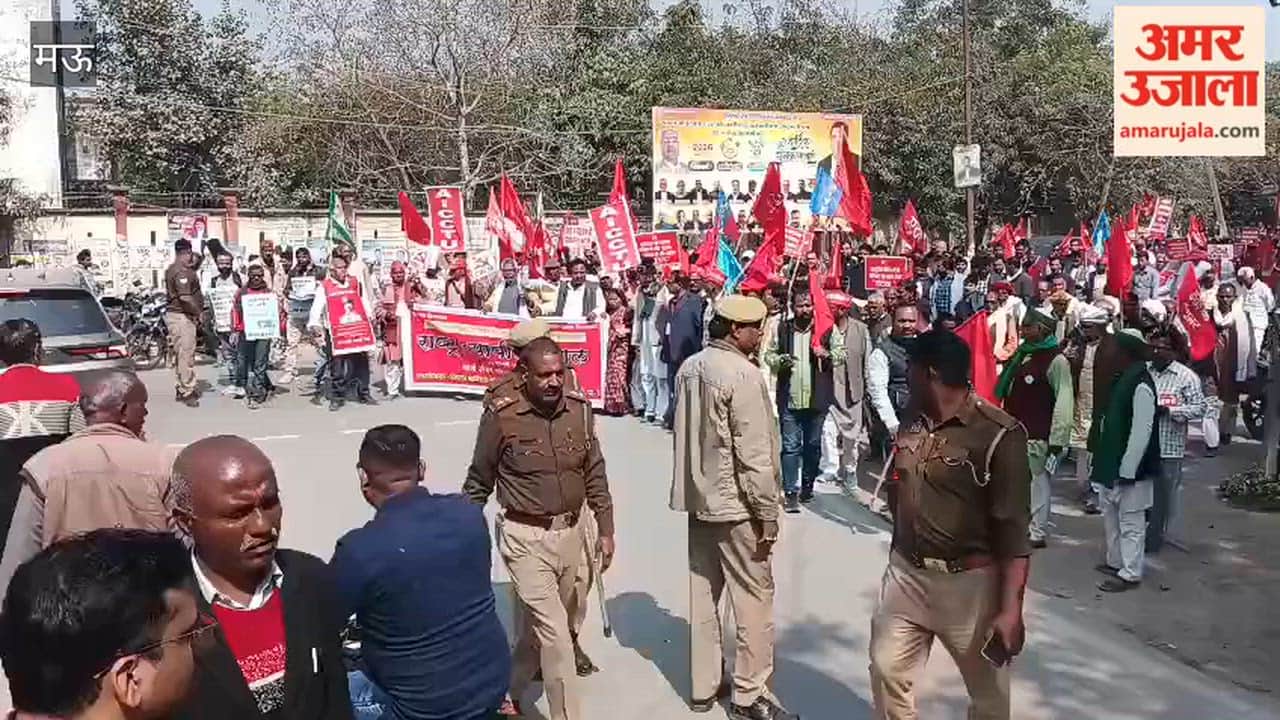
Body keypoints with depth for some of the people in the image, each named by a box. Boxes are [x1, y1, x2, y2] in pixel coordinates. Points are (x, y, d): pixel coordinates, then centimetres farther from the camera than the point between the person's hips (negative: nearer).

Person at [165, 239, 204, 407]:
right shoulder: (180, 272, -17)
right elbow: (185, 297, -23)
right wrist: (198, 313, -14)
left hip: (176, 315, 11)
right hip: (181, 316, -11)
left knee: (181, 353, 17)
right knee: (186, 353, -7)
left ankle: (182, 388, 26)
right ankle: (187, 392, -3)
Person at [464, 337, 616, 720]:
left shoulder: (579, 407, -3)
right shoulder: (501, 414, -14)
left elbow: (595, 474, 7)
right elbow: (479, 482, -2)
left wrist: (606, 530, 7)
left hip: (570, 532, 5)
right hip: (526, 537, -5)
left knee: (542, 624, 19)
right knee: (555, 634, -5)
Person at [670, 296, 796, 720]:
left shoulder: (690, 368, 5)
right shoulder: (742, 374, -19)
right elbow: (754, 456, -20)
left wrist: (698, 482, 17)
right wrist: (768, 515, -13)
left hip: (697, 498, 8)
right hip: (734, 504, -8)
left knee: (703, 594, 15)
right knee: (754, 598, 5)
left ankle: (704, 686, 26)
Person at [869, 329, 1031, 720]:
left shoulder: (999, 435, -17)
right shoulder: (911, 423, 4)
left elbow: (1013, 529, -18)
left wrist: (1010, 609, -21)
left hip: (969, 582, -5)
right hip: (905, 574, 6)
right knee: (887, 672, 13)